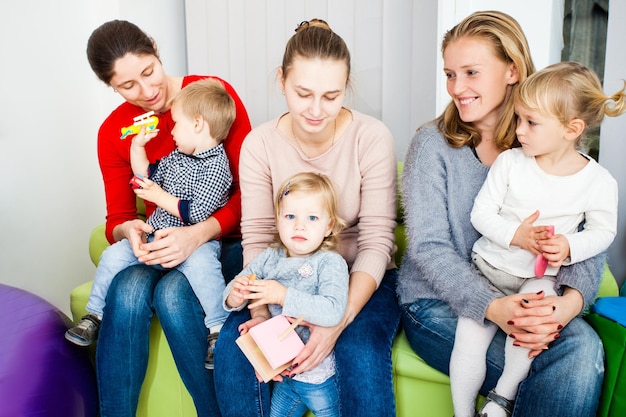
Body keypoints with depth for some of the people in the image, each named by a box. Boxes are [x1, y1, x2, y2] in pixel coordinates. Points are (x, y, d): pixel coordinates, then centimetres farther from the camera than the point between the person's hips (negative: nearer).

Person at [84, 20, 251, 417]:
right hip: (162, 245, 3)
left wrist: (199, 233, -26)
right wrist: (128, 231, -20)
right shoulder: (113, 133, 3)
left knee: (173, 293, -31)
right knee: (128, 290, -29)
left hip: (224, 239, -2)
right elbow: (118, 216, 5)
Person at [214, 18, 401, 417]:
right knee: (232, 346, -21)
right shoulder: (259, 144, -7)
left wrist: (339, 320, -29)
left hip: (361, 279, -2)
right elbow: (257, 239, -8)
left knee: (361, 355, -30)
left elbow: (376, 242, -15)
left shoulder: (372, 138, -14)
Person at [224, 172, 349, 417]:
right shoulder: (269, 258, -1)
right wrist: (235, 296, -20)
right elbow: (230, 295, 4)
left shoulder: (331, 263, -16)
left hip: (320, 377, -4)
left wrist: (283, 295, -31)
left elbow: (333, 312, -31)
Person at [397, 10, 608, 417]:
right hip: (437, 303, -3)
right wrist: (493, 307, -27)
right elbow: (429, 247, -13)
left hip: (524, 301, 3)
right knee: (545, 371, -24)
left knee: (584, 347, -24)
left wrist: (572, 298, -25)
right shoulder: (433, 143, -6)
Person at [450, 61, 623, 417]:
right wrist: (515, 234, -21)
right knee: (469, 337, -15)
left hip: (541, 276, -1)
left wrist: (568, 247, -16)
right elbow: (481, 213, -4)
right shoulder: (509, 162, -5)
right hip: (490, 266, 1)